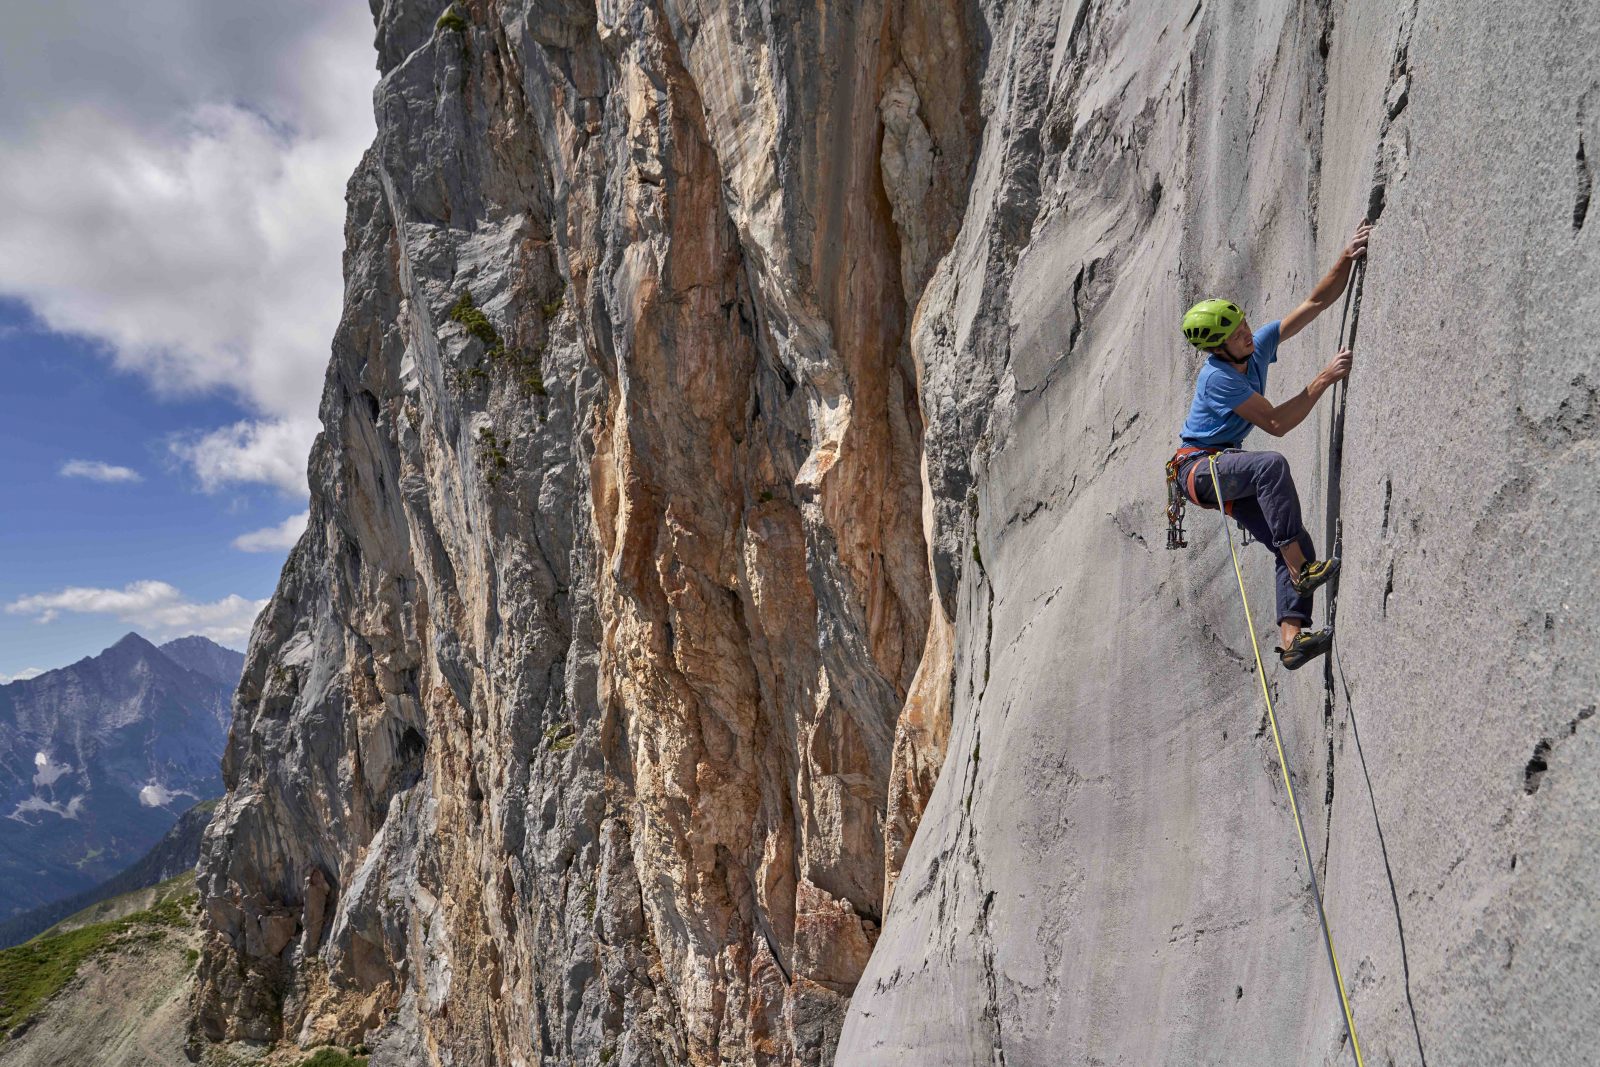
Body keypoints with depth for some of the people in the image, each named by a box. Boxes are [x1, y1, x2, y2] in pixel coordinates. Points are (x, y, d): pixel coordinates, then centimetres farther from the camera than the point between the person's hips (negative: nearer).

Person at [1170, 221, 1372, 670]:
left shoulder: (1258, 346, -1)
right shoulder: (1217, 377, -23)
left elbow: (1314, 303, 4)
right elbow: (1276, 423, -23)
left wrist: (1347, 259, -7)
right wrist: (1323, 380, -22)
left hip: (1227, 467, 8)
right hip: (1200, 468, -8)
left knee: (1296, 543, -9)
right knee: (1272, 465, -39)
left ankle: (1291, 639, -15)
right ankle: (1301, 569, -33)